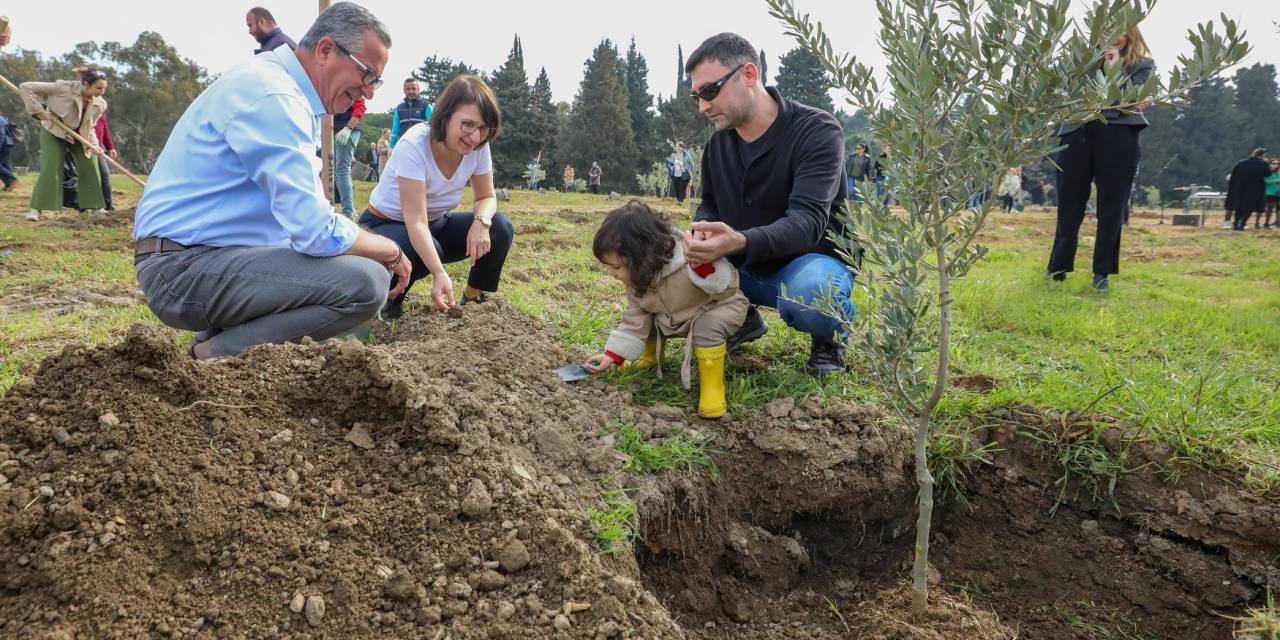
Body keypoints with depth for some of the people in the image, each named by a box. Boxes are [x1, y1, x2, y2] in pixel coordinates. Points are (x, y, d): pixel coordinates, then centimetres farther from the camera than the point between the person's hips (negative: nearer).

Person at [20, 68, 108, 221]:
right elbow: (26, 87, -22)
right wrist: (38, 110, -26)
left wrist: (92, 144, -19)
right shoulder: (63, 88, -28)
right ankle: (36, 209, -7)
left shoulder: (100, 105, -15)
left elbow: (89, 127, -4)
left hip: (79, 137, 4)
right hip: (53, 133, -4)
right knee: (50, 169, -13)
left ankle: (95, 207, 14)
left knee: (90, 170, 0)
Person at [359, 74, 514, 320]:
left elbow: (486, 197, -4)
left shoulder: (478, 147, -16)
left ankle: (474, 301, 1)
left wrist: (481, 221, -30)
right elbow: (416, 221, -36)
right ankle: (391, 296, -5)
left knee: (500, 229, -19)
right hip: (386, 225, -5)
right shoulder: (414, 145, -31)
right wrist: (439, 273, -50)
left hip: (436, 223, 5)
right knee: (424, 251, -38)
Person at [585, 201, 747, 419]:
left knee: (706, 328, -36)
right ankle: (651, 357, 26)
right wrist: (613, 355, -8)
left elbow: (727, 286, -36)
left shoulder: (691, 258, -38)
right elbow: (635, 320, -3)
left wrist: (704, 265, -55)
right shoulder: (637, 278, -13)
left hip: (720, 306, -7)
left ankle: (712, 385, -19)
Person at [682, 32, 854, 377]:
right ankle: (743, 320, 11)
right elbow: (709, 206, 7)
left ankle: (831, 335, -3)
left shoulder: (818, 131, -21)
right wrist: (703, 232, -21)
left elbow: (807, 221, -32)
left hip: (812, 260, -6)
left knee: (808, 295, -41)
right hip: (747, 265, 6)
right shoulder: (718, 144, 0)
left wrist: (740, 242, -52)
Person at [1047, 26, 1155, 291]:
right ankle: (1058, 269, 13)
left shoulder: (1142, 65, 10)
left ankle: (1102, 272, 9)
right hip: (1077, 136, 1)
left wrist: (1114, 67, -6)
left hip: (1117, 139, -1)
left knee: (1111, 208, 1)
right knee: (1069, 206, 4)